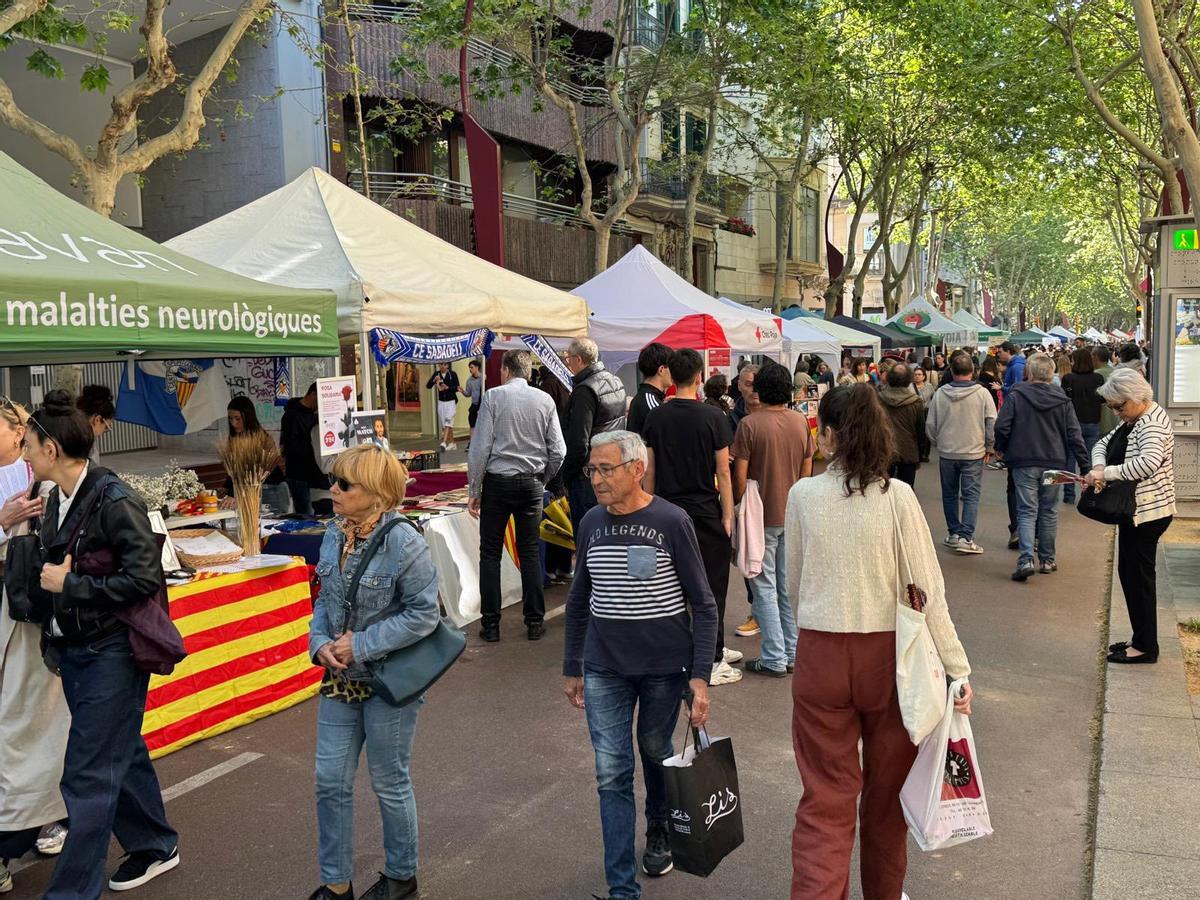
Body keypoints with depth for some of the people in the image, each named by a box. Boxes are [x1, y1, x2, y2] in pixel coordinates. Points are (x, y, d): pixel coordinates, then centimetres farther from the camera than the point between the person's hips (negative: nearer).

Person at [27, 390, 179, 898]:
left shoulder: (114, 502, -19)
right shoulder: (58, 500, 6)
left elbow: (146, 578, -22)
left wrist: (70, 584, -18)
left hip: (111, 652, -8)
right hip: (74, 648, 8)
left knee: (88, 776, -1)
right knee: (121, 754, 20)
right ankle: (154, 846, 37)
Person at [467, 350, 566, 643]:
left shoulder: (494, 396, -6)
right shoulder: (545, 400, 2)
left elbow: (481, 447, -9)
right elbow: (558, 451, 1)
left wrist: (473, 490, -2)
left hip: (498, 481, -2)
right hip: (532, 483, 3)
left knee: (490, 552, 6)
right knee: (530, 553, 10)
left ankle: (490, 624, 8)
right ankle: (535, 622, 14)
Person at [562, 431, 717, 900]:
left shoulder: (671, 522, -12)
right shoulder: (592, 523, 0)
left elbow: (702, 605, -8)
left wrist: (700, 676, -14)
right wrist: (571, 669, 14)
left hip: (664, 666, -2)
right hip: (604, 668, 3)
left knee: (656, 753, 18)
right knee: (611, 774, 0)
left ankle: (659, 834, 47)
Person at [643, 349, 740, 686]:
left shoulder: (655, 417, 2)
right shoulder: (712, 417, -9)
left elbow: (649, 470, 5)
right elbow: (722, 472, -8)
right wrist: (728, 515, -3)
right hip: (705, 512, -4)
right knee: (711, 586, 4)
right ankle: (711, 661, 7)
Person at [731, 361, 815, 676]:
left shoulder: (750, 424, -14)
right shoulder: (801, 421, 1)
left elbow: (740, 474, -14)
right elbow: (807, 469, 8)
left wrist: (739, 506, 1)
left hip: (763, 517, -5)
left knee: (764, 587, 3)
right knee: (790, 585, 14)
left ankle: (774, 659, 5)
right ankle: (793, 653, 20)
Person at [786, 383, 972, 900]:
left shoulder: (803, 495, -7)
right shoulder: (897, 497, -10)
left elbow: (794, 583, 5)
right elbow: (928, 591, -10)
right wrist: (958, 669, -4)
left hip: (820, 655, -1)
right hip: (887, 655, 1)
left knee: (825, 798, 9)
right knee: (887, 789, 22)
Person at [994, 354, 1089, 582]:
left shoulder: (1016, 396, -7)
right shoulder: (1062, 400, 2)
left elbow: (1001, 428, -11)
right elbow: (1074, 435, 1)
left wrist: (1002, 449, 8)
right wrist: (1085, 465, 5)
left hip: (1024, 462, -2)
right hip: (1054, 463, 2)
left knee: (1027, 511, -1)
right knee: (1049, 511, 14)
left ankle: (1026, 559, -16)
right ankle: (1047, 559, 21)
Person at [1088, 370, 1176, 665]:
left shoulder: (1153, 423, -18)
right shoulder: (1133, 421, 14)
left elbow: (1150, 461, -33)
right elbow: (1103, 443, 13)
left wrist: (1106, 473, -27)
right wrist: (1098, 467, -8)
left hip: (1148, 512, -10)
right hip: (1134, 510, 10)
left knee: (1139, 575, -3)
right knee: (1129, 573, 15)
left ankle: (1145, 646, 6)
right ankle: (1140, 638, 25)